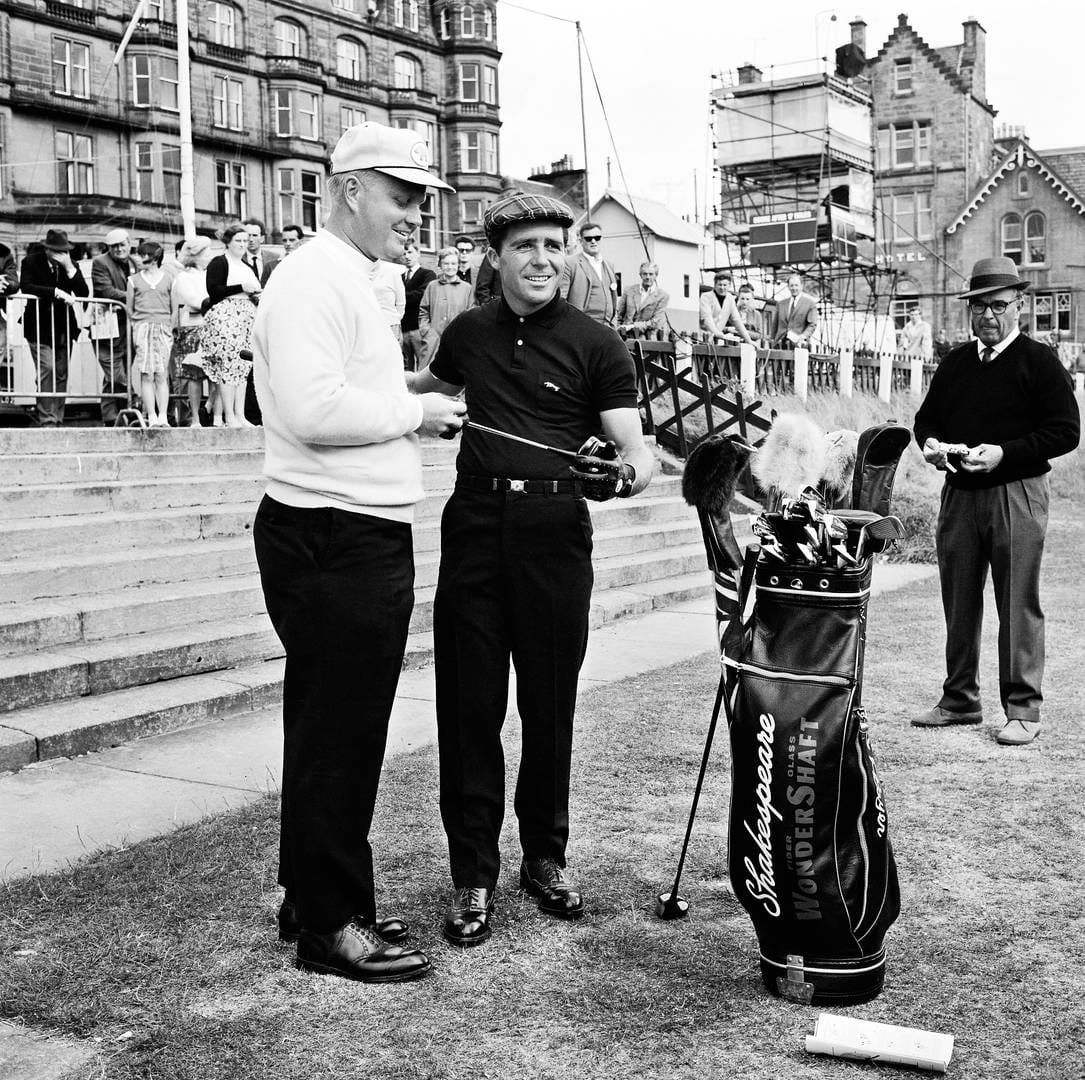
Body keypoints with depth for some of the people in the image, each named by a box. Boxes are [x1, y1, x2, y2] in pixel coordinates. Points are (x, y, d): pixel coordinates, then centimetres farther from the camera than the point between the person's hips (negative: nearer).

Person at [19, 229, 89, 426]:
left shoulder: (71, 266, 5)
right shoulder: (31, 261, -4)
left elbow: (84, 293, -4)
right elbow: (25, 286, -17)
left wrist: (69, 268, -14)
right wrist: (56, 292, -23)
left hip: (64, 327, 4)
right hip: (40, 327, -4)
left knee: (61, 373, 4)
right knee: (47, 368, -16)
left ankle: (57, 419, 11)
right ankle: (46, 419, -13)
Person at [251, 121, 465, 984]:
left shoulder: (353, 283, 21)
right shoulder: (314, 278, -13)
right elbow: (313, 409, -26)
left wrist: (418, 413, 8)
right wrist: (414, 410, -14)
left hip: (363, 540, 11)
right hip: (330, 544, -11)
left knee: (335, 728, 17)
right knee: (337, 731, -2)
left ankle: (317, 898, 29)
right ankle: (329, 925, 10)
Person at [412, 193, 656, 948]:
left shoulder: (596, 345, 1)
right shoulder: (468, 333, 11)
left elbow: (631, 438, -8)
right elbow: (431, 386, 33)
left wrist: (633, 468, -30)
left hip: (554, 531, -2)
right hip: (475, 525, 2)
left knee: (550, 704, 7)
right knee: (469, 705, 1)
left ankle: (546, 856, 25)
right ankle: (473, 874, 11)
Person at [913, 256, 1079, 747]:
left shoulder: (1039, 361, -2)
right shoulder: (955, 363, 15)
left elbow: (1066, 431, -7)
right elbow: (926, 416, 23)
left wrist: (1003, 453, -17)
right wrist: (930, 443, -1)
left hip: (1016, 494, -5)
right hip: (958, 494, 5)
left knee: (1018, 605, -3)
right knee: (958, 601, 10)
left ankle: (1023, 710, 5)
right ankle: (959, 700, 21)